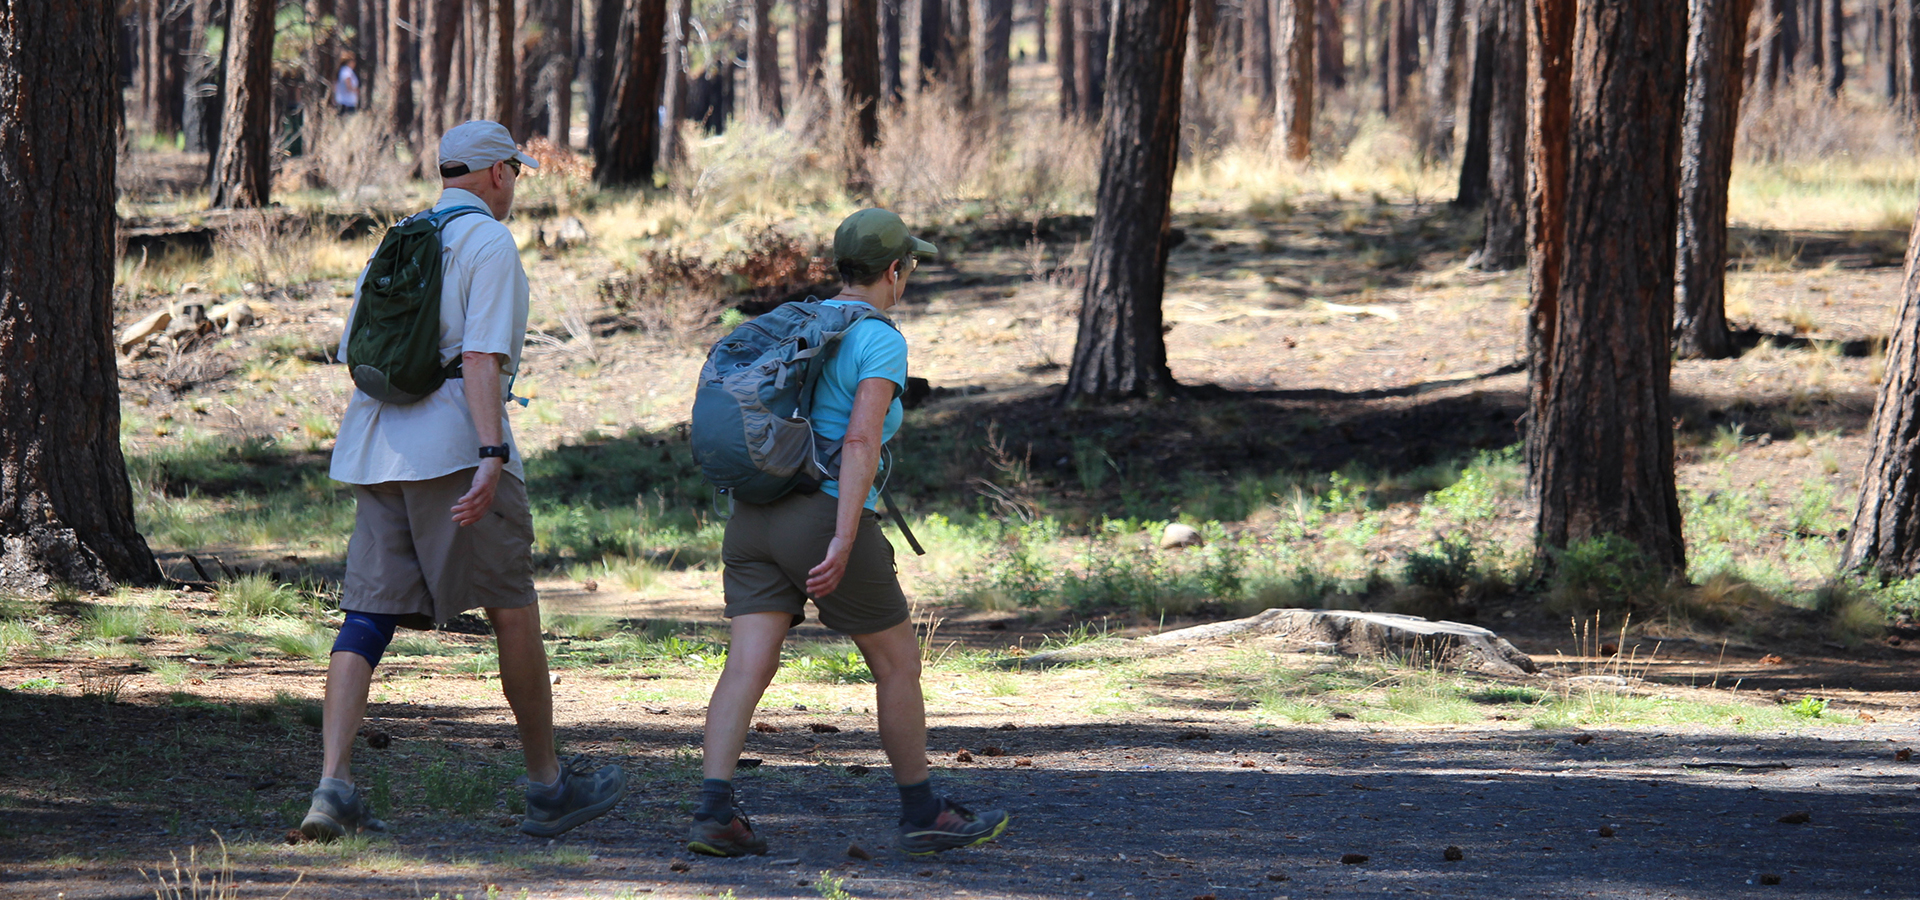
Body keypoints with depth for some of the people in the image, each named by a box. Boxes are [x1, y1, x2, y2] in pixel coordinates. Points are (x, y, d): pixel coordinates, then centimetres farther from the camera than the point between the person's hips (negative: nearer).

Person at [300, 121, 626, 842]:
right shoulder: (488, 242, -4)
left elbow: (355, 351, 21)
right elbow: (482, 355, -15)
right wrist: (492, 456, -22)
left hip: (374, 445, 7)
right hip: (453, 443, -7)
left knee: (369, 615, 1)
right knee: (513, 611, 5)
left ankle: (333, 786, -14)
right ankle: (547, 786, 13)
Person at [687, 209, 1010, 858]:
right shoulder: (880, 341, -7)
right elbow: (862, 440, -19)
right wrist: (844, 542, -25)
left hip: (755, 518, 7)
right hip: (826, 519, -7)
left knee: (748, 665, -3)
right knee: (898, 661, 9)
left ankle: (713, 813, -18)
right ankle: (922, 815, 16)